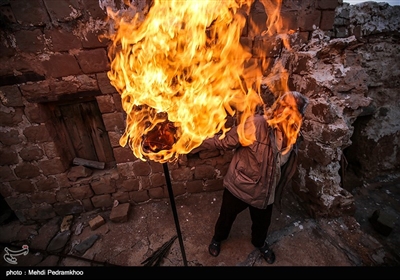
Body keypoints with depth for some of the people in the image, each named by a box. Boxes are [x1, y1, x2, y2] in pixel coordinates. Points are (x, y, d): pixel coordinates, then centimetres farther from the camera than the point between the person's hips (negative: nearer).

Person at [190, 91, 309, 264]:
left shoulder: (292, 134, -8)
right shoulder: (255, 124, -29)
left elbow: (286, 165, 6)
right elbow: (225, 141, -20)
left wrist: (277, 189, 14)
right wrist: (197, 146, -15)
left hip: (264, 190, 5)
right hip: (240, 185, -4)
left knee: (262, 222, 27)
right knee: (227, 216, 21)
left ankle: (260, 243, 62)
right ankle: (218, 238, 55)